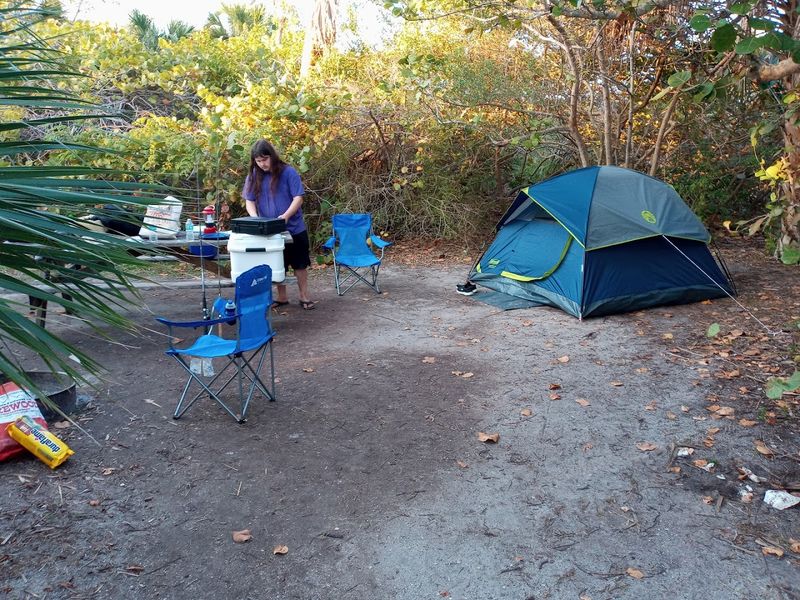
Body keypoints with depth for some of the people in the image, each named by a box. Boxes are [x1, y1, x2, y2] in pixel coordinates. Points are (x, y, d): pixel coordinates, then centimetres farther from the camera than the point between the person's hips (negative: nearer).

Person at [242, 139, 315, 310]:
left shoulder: (288, 172, -11)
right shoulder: (253, 175, -1)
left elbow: (298, 197, -13)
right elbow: (249, 201, 0)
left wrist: (286, 215, -28)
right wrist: (255, 218, -20)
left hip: (294, 227, -3)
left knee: (299, 263, 6)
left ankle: (304, 296, 18)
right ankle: (282, 296, 24)